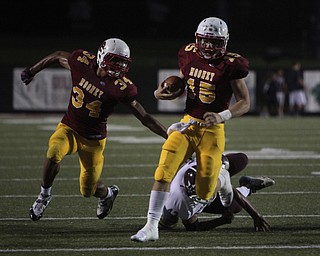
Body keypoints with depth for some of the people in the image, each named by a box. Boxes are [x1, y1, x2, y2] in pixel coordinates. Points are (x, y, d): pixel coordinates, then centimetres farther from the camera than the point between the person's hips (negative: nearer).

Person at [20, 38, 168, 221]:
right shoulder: (82, 62, -14)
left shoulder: (121, 87, -19)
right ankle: (45, 195, -5)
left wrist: (169, 134, -19)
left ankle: (107, 194, 41)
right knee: (54, 154, -31)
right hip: (69, 128, 1)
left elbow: (144, 117, -13)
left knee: (88, 190, 3)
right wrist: (32, 72, 18)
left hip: (93, 139, -1)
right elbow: (58, 57, 7)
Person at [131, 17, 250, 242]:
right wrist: (162, 93, -4)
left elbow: (245, 103, -8)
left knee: (205, 192, 1)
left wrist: (222, 116, -24)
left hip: (212, 130, -4)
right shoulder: (190, 56, 2)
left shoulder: (230, 65, -12)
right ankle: (151, 227, -13)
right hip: (187, 124, 4)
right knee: (164, 172, -15)